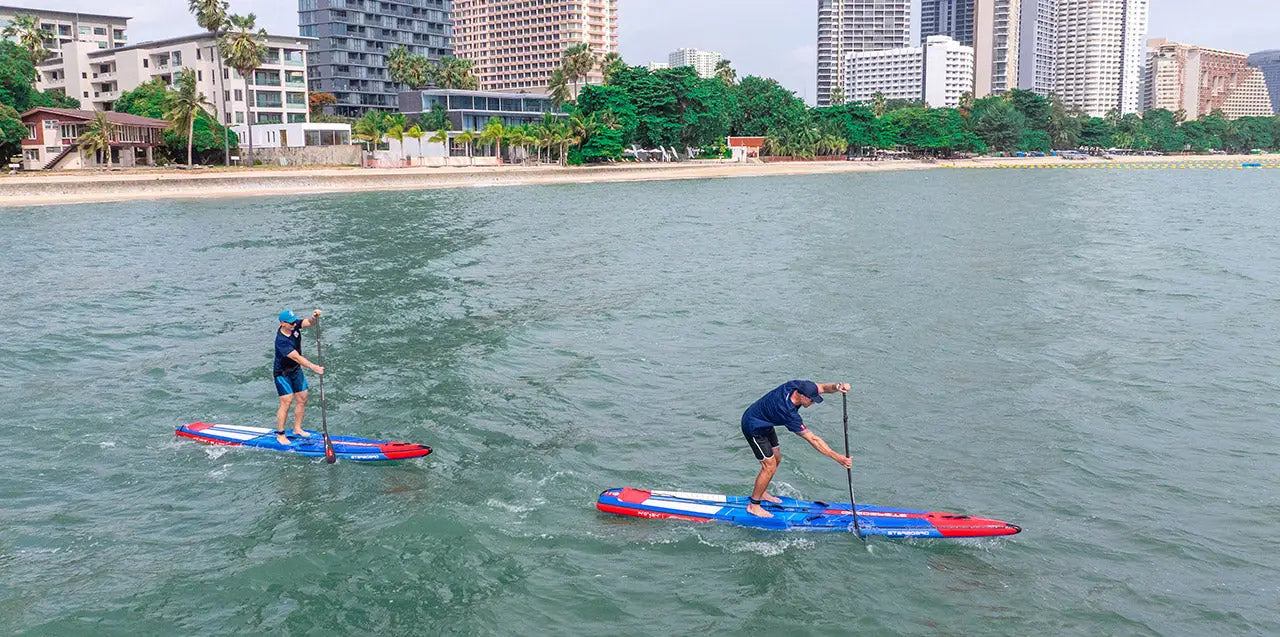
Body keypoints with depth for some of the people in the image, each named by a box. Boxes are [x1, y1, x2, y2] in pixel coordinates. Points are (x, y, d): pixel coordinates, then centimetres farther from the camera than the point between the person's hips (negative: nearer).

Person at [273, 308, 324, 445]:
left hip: (296, 370, 8)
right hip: (282, 373, -8)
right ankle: (280, 435, 1)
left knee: (302, 399, 9)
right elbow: (297, 357, -33)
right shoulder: (281, 341, -30)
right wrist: (313, 367, -38)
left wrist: (314, 317, -37)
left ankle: (297, 429, 22)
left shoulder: (294, 326, -10)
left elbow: (309, 323, -13)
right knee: (287, 402, -10)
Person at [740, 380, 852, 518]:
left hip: (764, 424, 9)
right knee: (770, 466, -7)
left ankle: (762, 493, 34)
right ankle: (753, 506, 6)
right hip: (753, 428, -9)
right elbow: (813, 440, -34)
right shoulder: (788, 413, -37)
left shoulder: (797, 386, -19)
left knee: (776, 458, 17)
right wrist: (838, 458, -32)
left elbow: (823, 387, -11)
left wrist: (837, 386, -35)